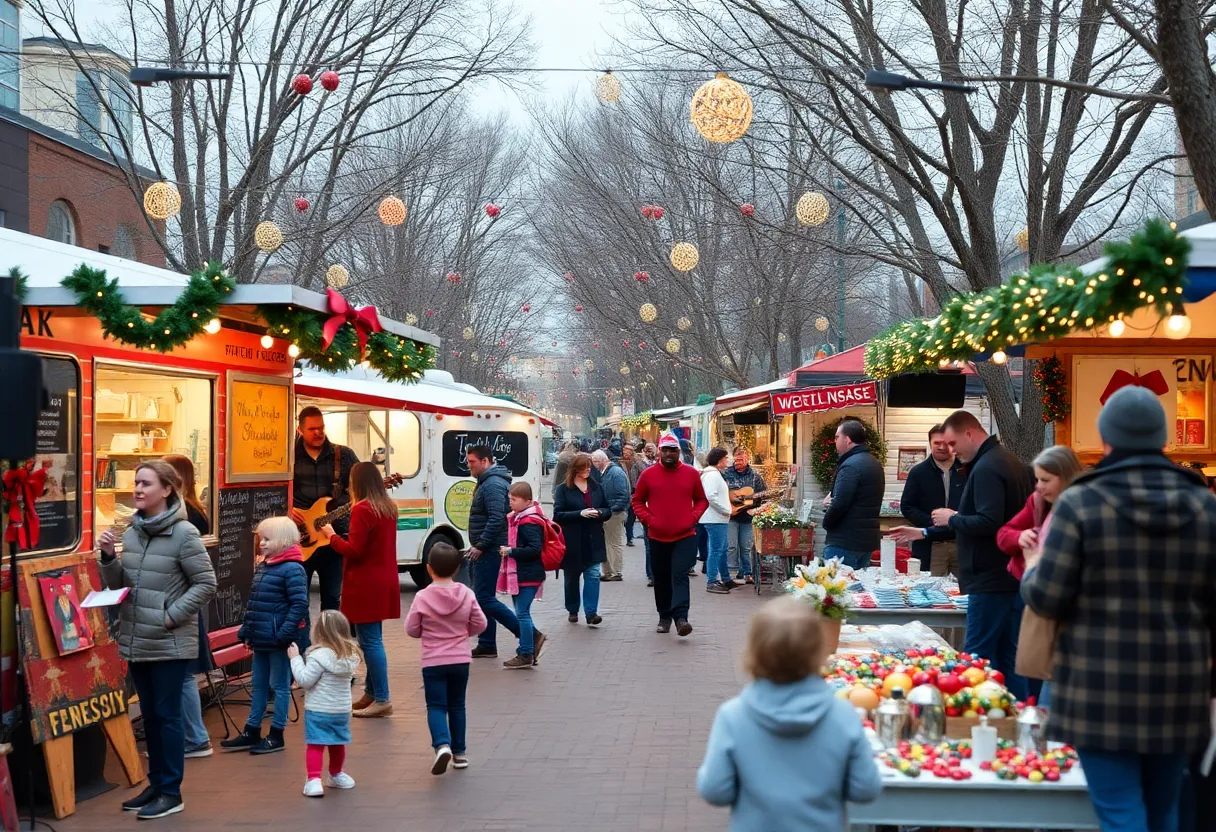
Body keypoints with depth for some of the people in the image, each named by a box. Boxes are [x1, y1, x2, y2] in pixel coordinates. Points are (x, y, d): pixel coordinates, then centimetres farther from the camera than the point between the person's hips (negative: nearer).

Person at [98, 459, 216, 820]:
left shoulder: (184, 533, -13)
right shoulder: (131, 531, 7)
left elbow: (206, 584, -12)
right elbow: (119, 585, 13)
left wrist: (171, 616, -15)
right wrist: (109, 557, -5)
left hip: (169, 642, -7)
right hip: (136, 640, 7)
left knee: (168, 715, 0)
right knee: (149, 714, 15)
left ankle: (171, 792, 9)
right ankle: (156, 784, 27)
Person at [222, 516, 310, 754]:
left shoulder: (292, 569, -15)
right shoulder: (262, 567, 11)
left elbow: (299, 604, -20)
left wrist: (284, 633, -24)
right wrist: (246, 630, 13)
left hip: (279, 641, -8)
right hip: (261, 639, 9)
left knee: (279, 686, 3)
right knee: (258, 685, 15)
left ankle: (276, 735, 12)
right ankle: (251, 732, 24)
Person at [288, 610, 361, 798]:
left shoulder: (320, 656, -20)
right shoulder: (350, 656, 0)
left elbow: (304, 680, -18)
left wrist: (295, 658, -9)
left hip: (318, 710, -6)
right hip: (342, 710, 7)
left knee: (315, 745, -2)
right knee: (338, 745, 21)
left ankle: (314, 779, -11)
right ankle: (335, 774, 39)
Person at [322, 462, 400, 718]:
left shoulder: (362, 509, -16)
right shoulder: (388, 508, 10)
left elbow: (354, 550, -17)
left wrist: (332, 536, -3)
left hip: (366, 584, -9)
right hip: (383, 581, 9)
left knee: (370, 641, -5)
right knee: (373, 639, 16)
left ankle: (382, 699, -4)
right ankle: (371, 692, 24)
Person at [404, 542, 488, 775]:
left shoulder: (422, 597, -12)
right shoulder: (467, 594, -6)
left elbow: (411, 629, -6)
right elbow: (480, 624, 0)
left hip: (433, 662, -3)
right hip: (461, 660, 3)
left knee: (436, 706, 2)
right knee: (456, 706, 16)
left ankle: (442, 745, -20)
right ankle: (459, 752, 21)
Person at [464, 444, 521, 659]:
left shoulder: (493, 485, -18)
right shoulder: (488, 482, 16)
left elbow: (496, 520, -27)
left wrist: (480, 546, -22)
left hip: (489, 550, -11)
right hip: (485, 550, 11)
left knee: (485, 598, -10)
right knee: (482, 598, 13)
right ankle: (487, 645, 19)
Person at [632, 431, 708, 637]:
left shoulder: (691, 473, 2)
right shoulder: (648, 474, 1)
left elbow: (702, 500, 11)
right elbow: (638, 501, 9)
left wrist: (694, 517, -5)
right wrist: (647, 519, -6)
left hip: (685, 536, -2)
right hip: (657, 537, 2)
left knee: (680, 575, -14)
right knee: (661, 579, 11)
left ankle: (680, 617, -20)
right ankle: (664, 617, 24)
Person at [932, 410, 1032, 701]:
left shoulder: (986, 468, -17)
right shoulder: (1011, 462, 15)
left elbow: (989, 523, -27)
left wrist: (952, 518, -10)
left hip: (991, 580, -10)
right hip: (1014, 576, 10)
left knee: (978, 660, -5)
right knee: (1010, 658, 13)